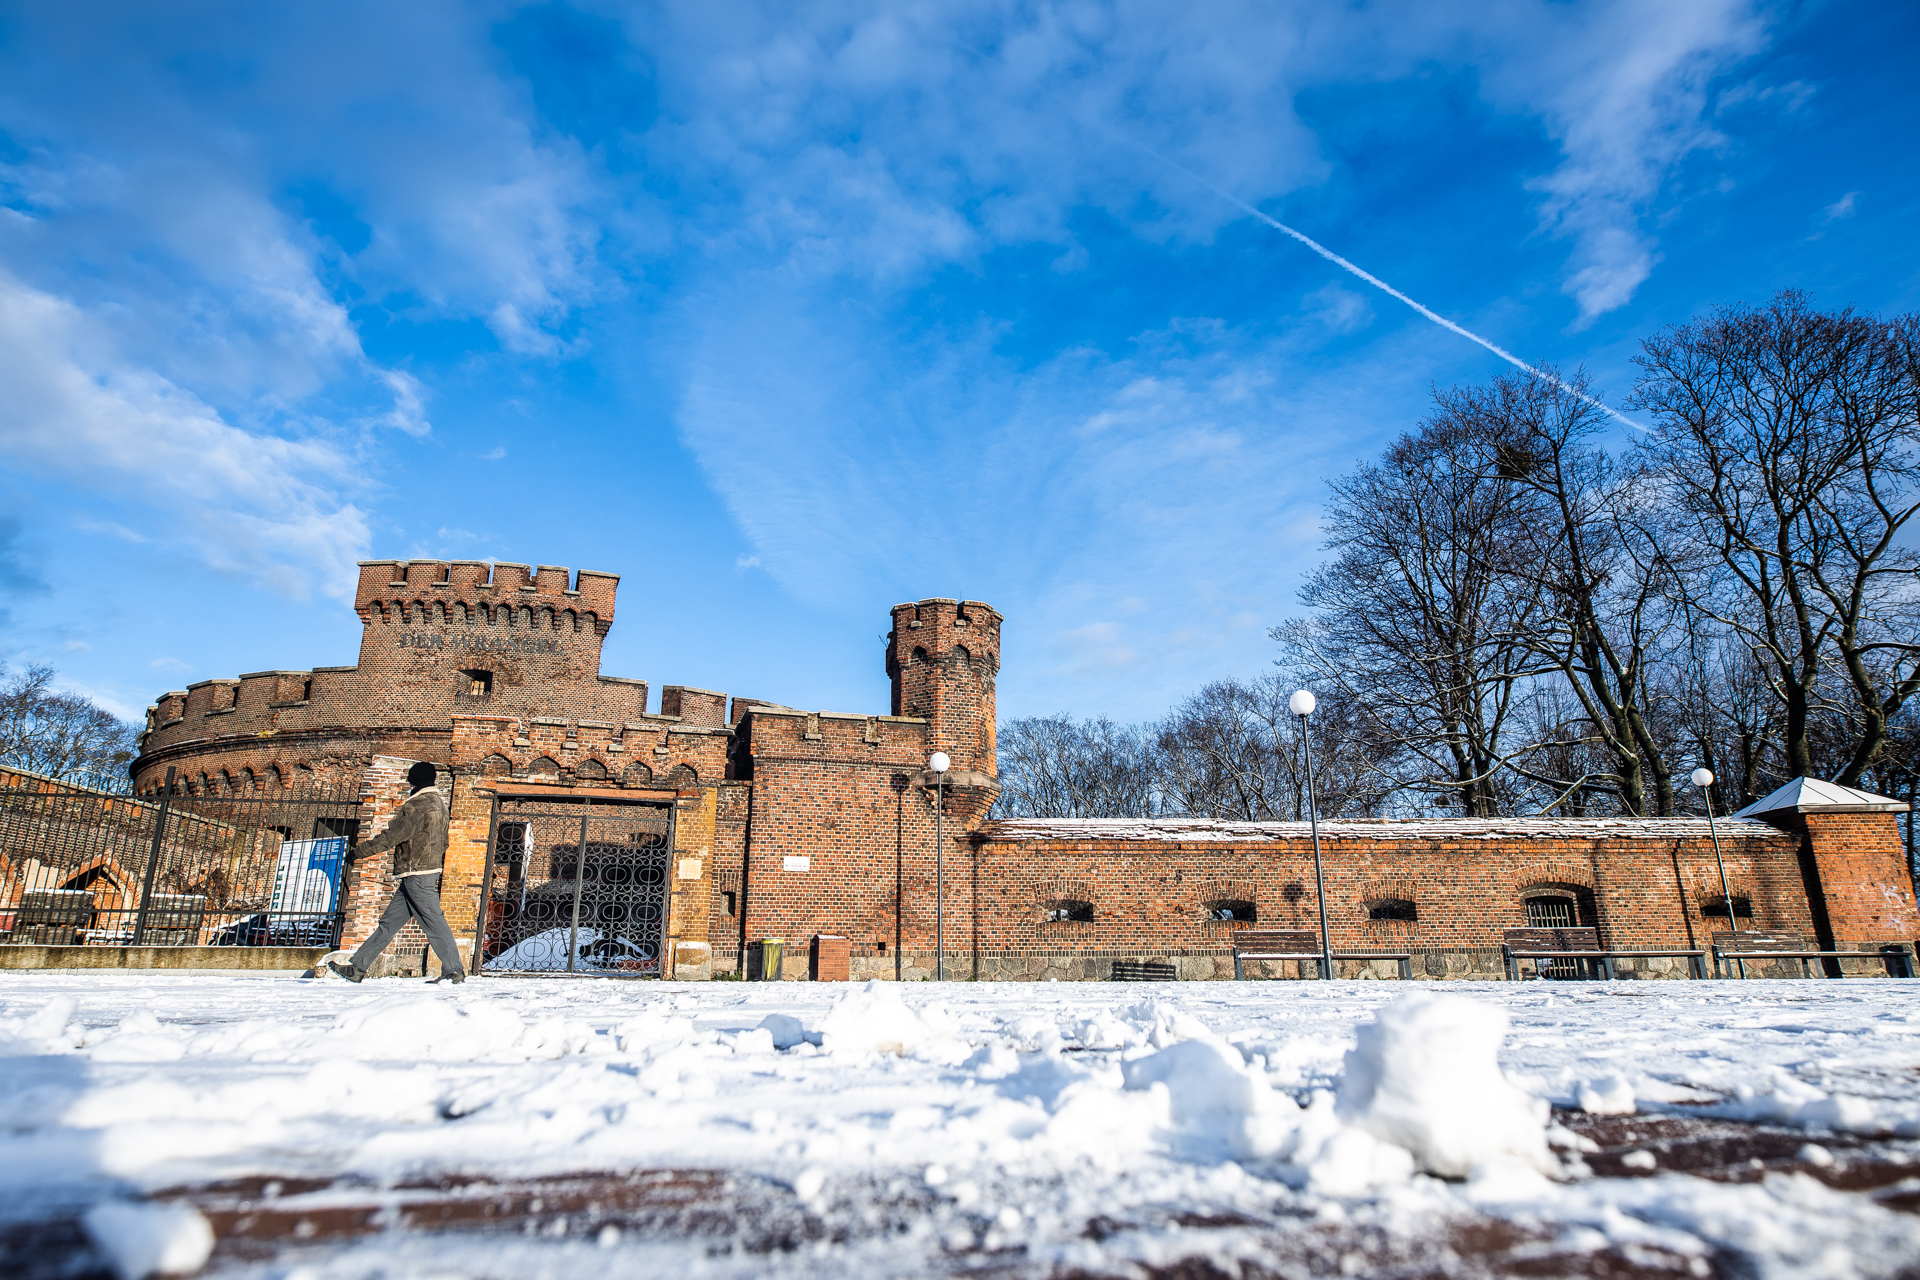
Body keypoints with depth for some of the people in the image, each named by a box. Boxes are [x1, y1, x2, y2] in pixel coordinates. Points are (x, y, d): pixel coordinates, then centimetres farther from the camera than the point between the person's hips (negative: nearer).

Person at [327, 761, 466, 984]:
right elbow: (443, 842, 21)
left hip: (417, 874, -10)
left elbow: (393, 835, -15)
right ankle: (357, 967, 18)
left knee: (433, 921, -8)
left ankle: (454, 970, -7)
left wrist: (359, 852, -6)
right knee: (389, 921, 12)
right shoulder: (438, 803, 15)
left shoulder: (418, 805, -14)